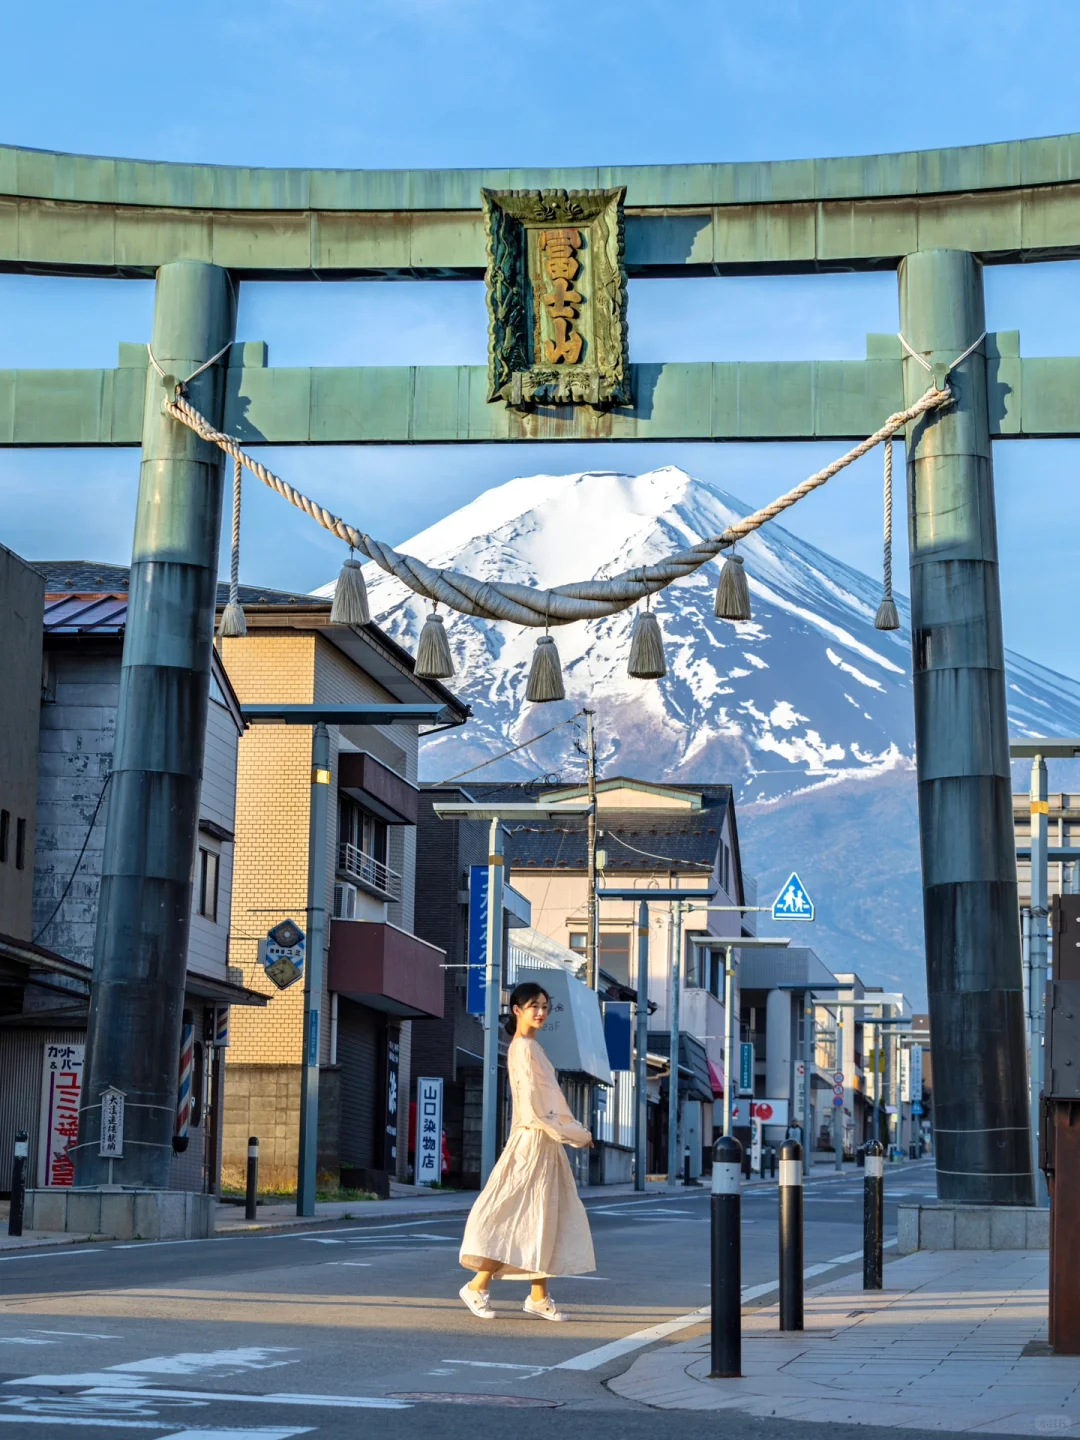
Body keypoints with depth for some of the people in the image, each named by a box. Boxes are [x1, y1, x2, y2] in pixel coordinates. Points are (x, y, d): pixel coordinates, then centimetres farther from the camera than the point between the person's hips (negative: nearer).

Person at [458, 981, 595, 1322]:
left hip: (545, 1143, 10)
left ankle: (539, 1297, 12)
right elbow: (532, 1106, -20)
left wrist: (574, 1132, 10)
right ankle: (478, 1287, -1)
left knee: (545, 1217, 9)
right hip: (532, 1141, -10)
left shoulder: (532, 1047, 16)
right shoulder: (523, 1048, -13)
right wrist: (574, 1134, -15)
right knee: (520, 1216, -7)